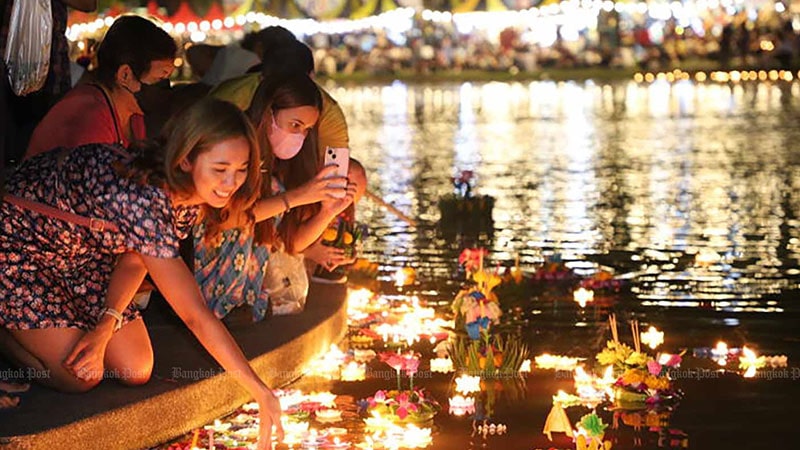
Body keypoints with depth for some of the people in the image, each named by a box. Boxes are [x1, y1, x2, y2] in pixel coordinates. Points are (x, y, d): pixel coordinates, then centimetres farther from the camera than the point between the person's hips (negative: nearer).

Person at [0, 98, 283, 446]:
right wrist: (260, 392, -38)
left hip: (84, 247, 7)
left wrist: (105, 330, -19)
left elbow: (137, 257, -5)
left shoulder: (192, 195, -15)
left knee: (136, 372, 1)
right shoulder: (143, 197, -41)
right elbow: (195, 315, -40)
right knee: (82, 376, -15)